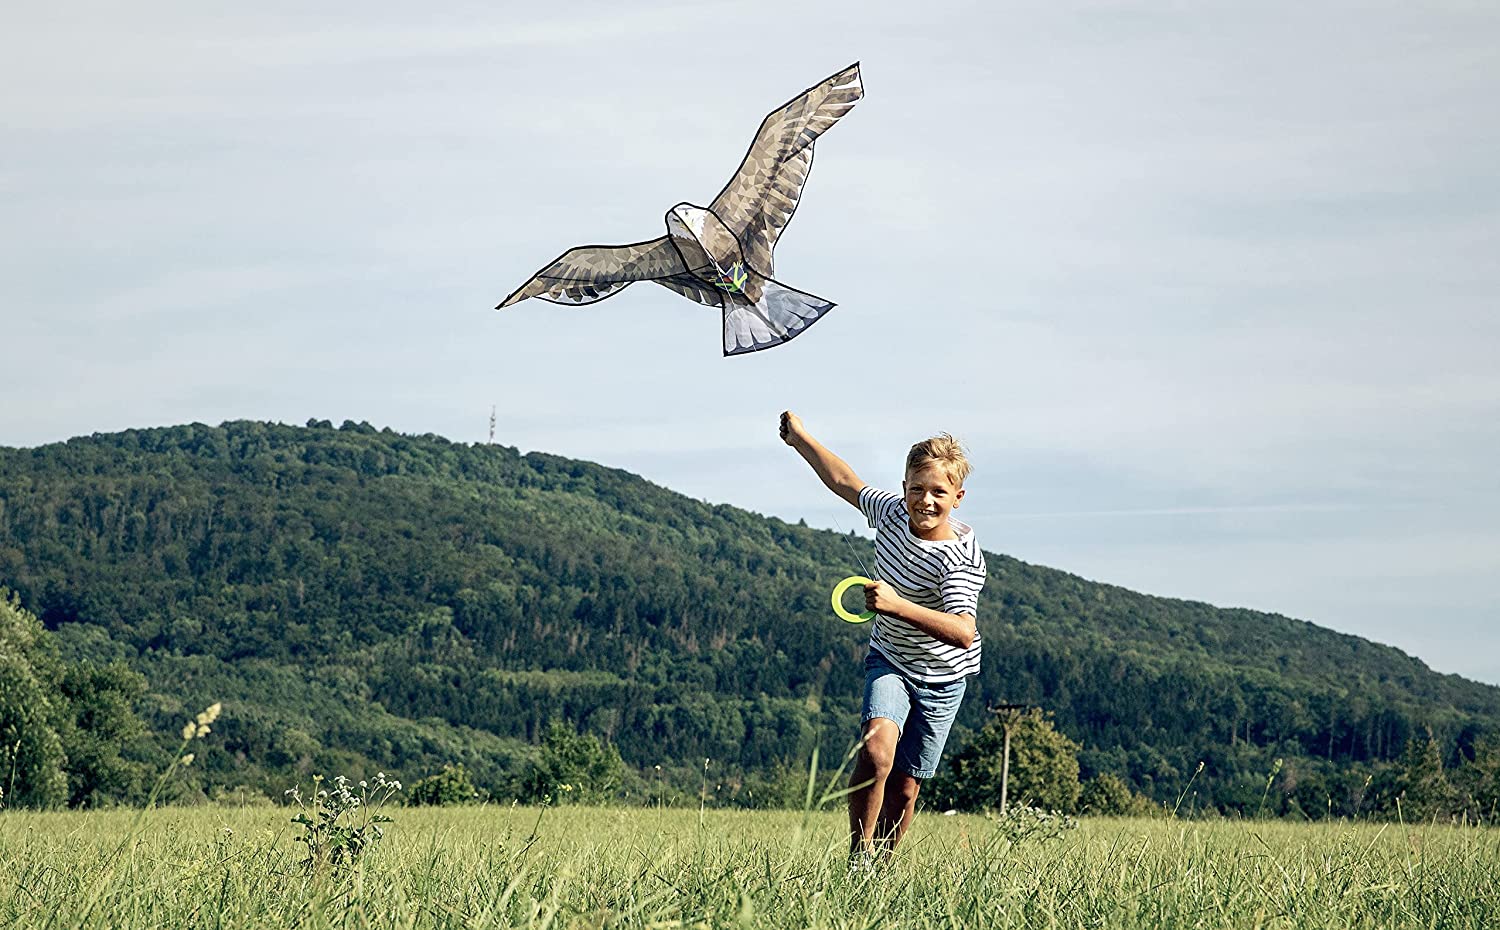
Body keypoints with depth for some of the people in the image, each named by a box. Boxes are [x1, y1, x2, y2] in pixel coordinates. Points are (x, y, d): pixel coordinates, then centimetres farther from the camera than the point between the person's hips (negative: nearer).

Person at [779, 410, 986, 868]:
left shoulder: (961, 558, -29)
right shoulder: (892, 513, -13)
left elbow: (963, 633, -44)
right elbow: (843, 480, 8)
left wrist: (897, 605, -55)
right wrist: (800, 437, 17)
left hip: (941, 679, -2)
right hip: (889, 661, 2)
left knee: (905, 788, 3)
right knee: (876, 751, -25)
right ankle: (859, 857, -16)